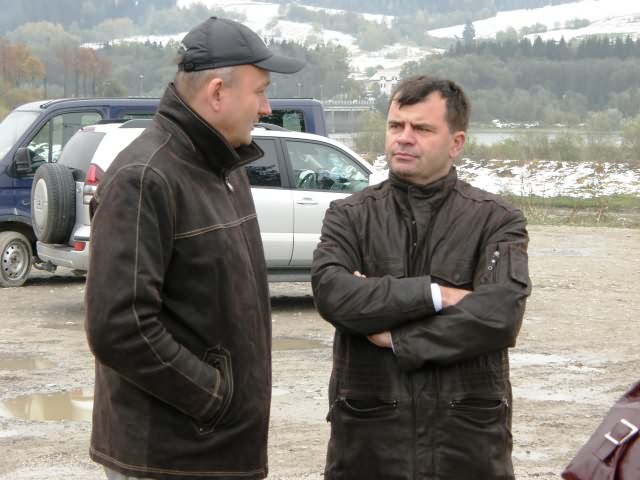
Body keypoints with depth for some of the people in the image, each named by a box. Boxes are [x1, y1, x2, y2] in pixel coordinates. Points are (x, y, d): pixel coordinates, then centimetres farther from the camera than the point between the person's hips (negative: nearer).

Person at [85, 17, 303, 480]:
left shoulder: (226, 166, 10)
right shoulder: (144, 179, -18)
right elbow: (118, 328, -25)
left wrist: (240, 391, 10)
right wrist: (214, 395, -17)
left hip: (225, 441, 8)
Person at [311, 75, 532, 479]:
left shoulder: (496, 221, 1)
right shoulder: (350, 216, 5)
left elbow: (500, 315, -15)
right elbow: (331, 293, -13)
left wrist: (397, 339, -12)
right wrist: (435, 294, -16)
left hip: (467, 435, -1)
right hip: (367, 433, 1)